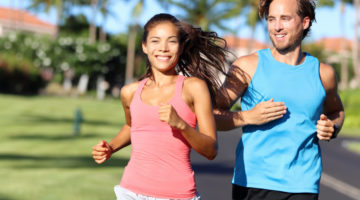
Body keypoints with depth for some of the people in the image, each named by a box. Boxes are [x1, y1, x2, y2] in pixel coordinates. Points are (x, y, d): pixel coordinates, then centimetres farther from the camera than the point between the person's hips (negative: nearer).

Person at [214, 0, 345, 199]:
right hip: (252, 182, -1)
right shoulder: (247, 66, 1)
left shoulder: (323, 73, 9)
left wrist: (332, 128, 7)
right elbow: (213, 116, 2)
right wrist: (249, 117, -14)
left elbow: (336, 110, 29)